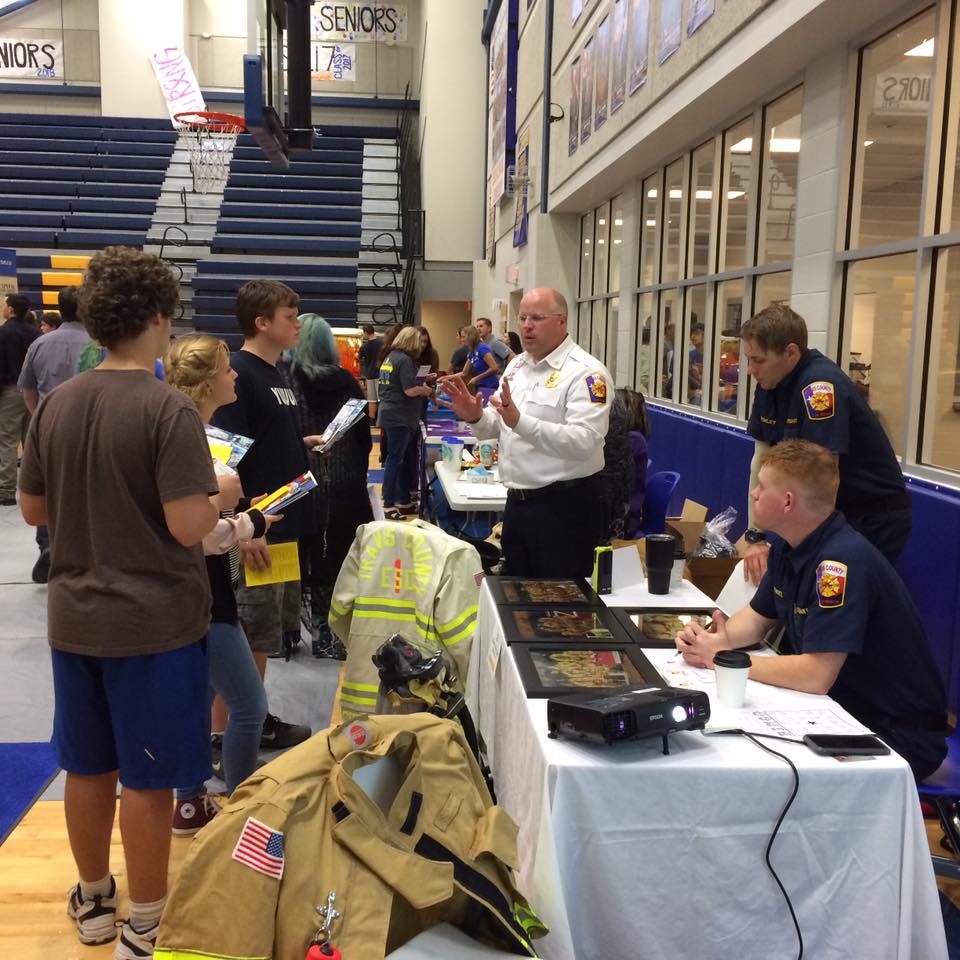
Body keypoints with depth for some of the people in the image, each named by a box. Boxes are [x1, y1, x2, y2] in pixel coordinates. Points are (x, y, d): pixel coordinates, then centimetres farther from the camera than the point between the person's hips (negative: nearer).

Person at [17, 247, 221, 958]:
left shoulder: (56, 404, 0)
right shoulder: (169, 410, -19)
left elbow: (33, 509, 8)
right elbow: (189, 526, -23)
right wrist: (219, 495, -3)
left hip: (75, 618, 6)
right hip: (155, 621, -6)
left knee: (87, 767, 19)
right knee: (147, 779, 7)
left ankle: (94, 900, 38)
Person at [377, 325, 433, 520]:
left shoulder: (390, 357, 14)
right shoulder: (405, 360, -15)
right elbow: (410, 390, -22)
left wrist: (421, 385, 18)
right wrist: (427, 390, -4)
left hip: (390, 415, 10)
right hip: (399, 418, -10)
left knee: (405, 458, 14)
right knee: (395, 460, -5)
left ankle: (403, 500, 21)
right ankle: (389, 505, -2)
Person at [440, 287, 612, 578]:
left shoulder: (585, 372, -15)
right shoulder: (517, 364, 11)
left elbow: (584, 442, -27)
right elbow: (495, 427, 14)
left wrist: (520, 421, -36)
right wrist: (475, 417, -9)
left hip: (565, 506, -7)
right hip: (517, 500, 8)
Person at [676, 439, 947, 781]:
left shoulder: (841, 561, -29)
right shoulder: (787, 547, 1)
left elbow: (816, 676, -33)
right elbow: (758, 618, 13)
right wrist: (714, 640, -9)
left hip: (898, 737, -8)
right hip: (843, 708, 8)